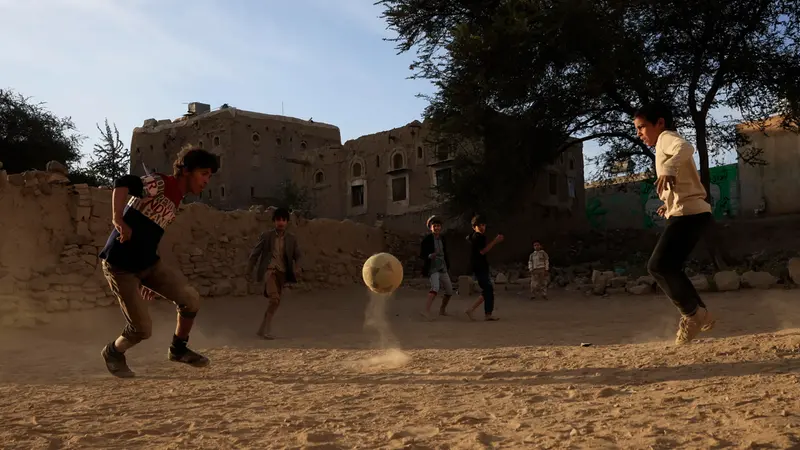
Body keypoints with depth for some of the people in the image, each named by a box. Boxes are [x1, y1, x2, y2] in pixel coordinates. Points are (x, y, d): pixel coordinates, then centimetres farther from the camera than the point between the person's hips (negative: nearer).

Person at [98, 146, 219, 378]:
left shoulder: (175, 201, 13)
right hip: (120, 265, -8)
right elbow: (122, 183, -31)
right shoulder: (160, 183, -14)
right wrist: (118, 220, -40)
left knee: (191, 298, -5)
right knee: (142, 329, -7)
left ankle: (178, 349, 18)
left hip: (147, 262, 8)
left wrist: (149, 279, 24)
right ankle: (113, 352, 26)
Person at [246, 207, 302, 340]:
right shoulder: (266, 236, -1)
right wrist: (249, 271, 6)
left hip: (282, 272, 4)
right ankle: (267, 329, -12)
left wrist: (297, 268, -9)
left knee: (274, 301, 8)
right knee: (275, 299, -23)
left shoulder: (292, 239, 5)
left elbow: (297, 256, 10)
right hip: (269, 269, -4)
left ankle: (262, 329, 22)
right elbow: (255, 253, 5)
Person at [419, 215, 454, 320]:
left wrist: (447, 265, 13)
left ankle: (442, 310, 32)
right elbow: (421, 254, -9)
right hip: (432, 268, -7)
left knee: (449, 290, 11)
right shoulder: (426, 239, -9)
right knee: (435, 287, -30)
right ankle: (426, 311, -39)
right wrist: (429, 256, -26)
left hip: (442, 268, 7)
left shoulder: (442, 239, 9)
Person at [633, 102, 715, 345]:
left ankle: (694, 313, -2)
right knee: (667, 267, 12)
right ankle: (699, 316, 15)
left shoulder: (667, 137, -3)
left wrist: (669, 167, -49)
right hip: (690, 213, 11)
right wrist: (671, 205, 26)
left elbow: (686, 148, -30)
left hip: (689, 213, -11)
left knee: (658, 265, -14)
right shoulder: (668, 144, 27)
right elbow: (685, 185, 34)